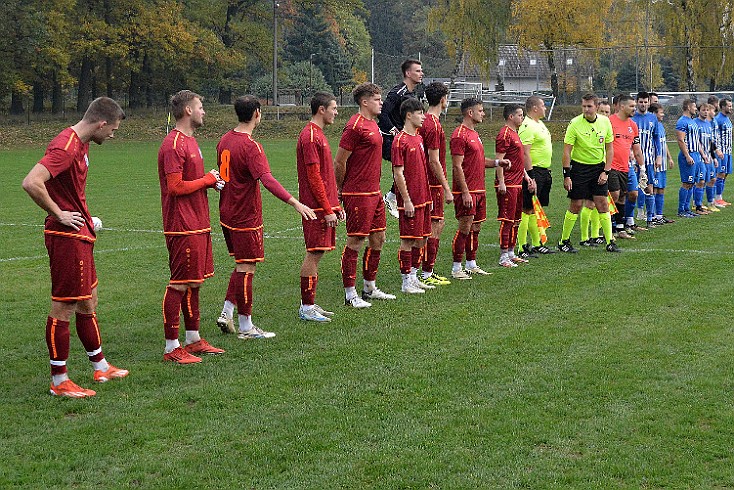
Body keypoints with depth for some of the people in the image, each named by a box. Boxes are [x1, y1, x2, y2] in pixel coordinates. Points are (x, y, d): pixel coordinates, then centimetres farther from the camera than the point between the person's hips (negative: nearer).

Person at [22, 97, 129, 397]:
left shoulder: (80, 144, 12)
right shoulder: (66, 147, -20)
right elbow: (31, 183, -30)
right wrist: (59, 214, -20)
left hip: (80, 236, 10)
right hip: (67, 237, -10)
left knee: (87, 302, 19)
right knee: (64, 308, -3)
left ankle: (100, 367, 32)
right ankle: (59, 381, 5)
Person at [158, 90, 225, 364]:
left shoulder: (190, 141, 17)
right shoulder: (174, 144, -15)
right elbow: (176, 186, -21)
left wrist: (211, 182, 5)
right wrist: (208, 179, -10)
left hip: (198, 226, 10)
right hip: (183, 228, -10)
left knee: (194, 282, 15)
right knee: (179, 285, -6)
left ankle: (193, 339, 24)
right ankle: (171, 347, -1)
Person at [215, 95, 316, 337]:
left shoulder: (225, 140, 7)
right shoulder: (251, 147, -19)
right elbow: (267, 180, -31)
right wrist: (295, 203, -39)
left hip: (227, 214, 9)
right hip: (246, 217, -8)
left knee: (242, 266, 20)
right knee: (246, 269, -1)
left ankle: (227, 312, 18)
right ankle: (245, 327, 6)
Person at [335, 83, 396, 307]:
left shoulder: (373, 124, 15)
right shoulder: (355, 126, -15)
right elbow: (339, 161, -14)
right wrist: (342, 190, -4)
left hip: (374, 192, 9)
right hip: (358, 194, -9)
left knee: (378, 239, 14)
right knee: (355, 242, -3)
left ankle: (370, 288, 26)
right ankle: (350, 294, 3)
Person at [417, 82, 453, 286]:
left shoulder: (427, 121, 12)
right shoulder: (434, 125, -18)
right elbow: (434, 161, -20)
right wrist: (446, 189, -17)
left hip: (430, 182, 10)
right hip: (434, 184, -10)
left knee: (438, 224, 15)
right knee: (434, 227, -5)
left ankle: (429, 271, 20)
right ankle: (427, 275, 0)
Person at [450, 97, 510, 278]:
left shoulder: (474, 134, 17)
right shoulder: (460, 135, -13)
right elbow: (457, 166, -17)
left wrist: (497, 162, 11)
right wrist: (465, 192, -21)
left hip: (479, 190, 9)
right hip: (467, 192, -9)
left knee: (475, 228, 12)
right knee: (465, 229, -7)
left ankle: (471, 265, 20)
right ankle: (456, 268, -1)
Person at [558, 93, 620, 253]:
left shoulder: (605, 122, -2)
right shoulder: (575, 124, -12)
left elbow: (609, 149, 5)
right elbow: (567, 151, -10)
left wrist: (606, 172, -3)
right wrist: (566, 175, -14)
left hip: (598, 167, 3)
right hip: (579, 166, -3)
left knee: (603, 204, -3)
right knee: (576, 205, -1)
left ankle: (610, 241, 3)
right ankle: (564, 241, 11)